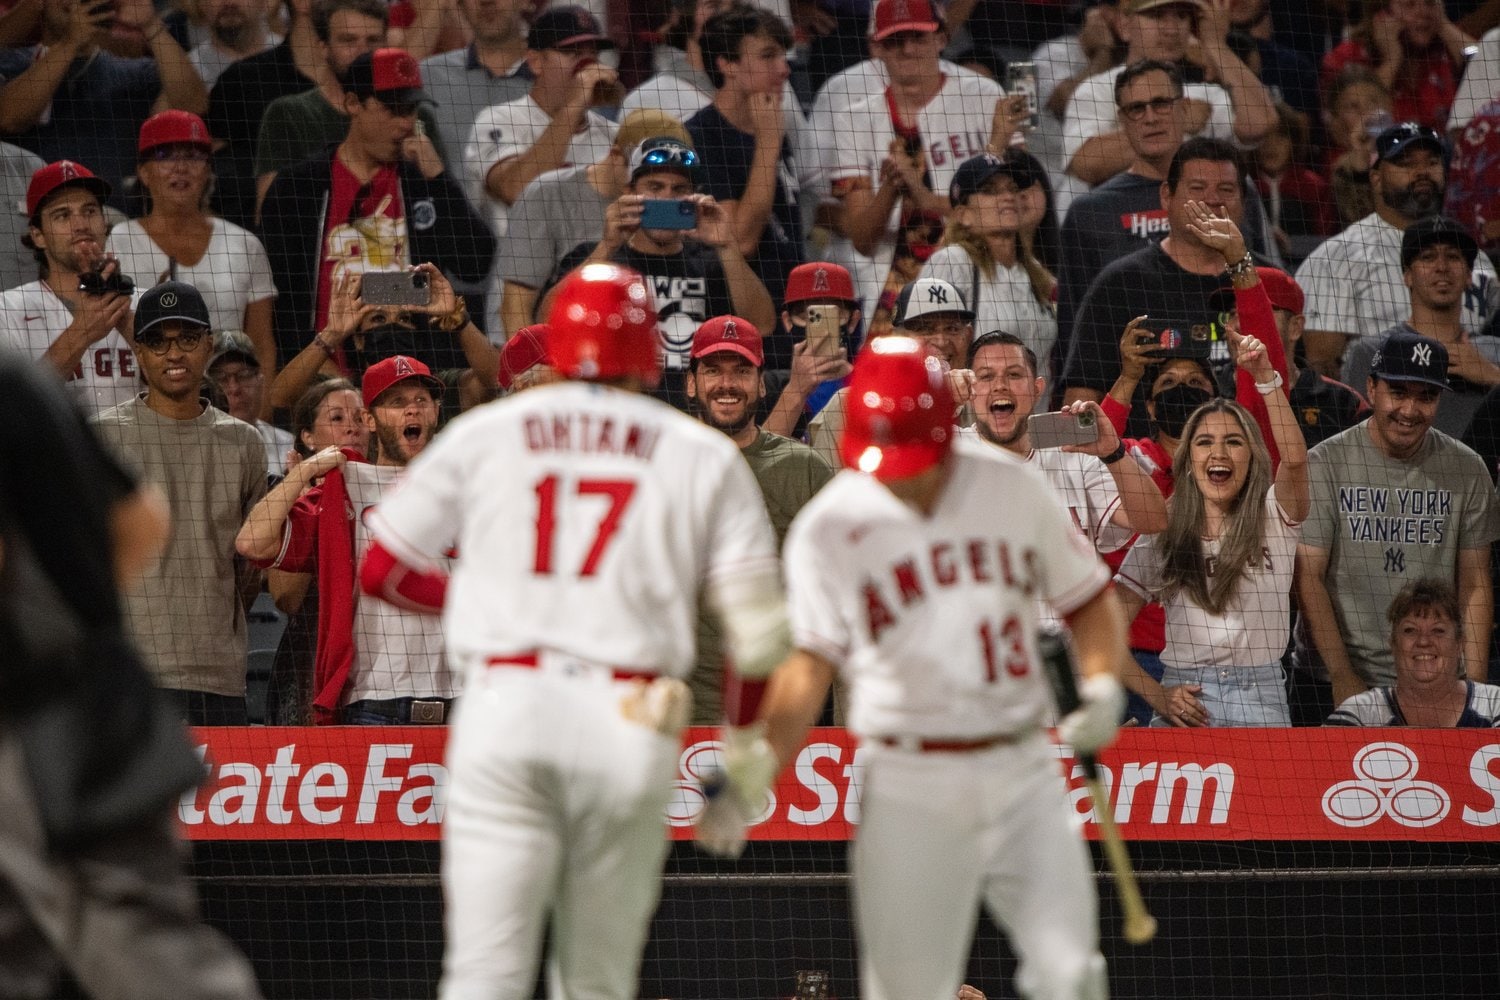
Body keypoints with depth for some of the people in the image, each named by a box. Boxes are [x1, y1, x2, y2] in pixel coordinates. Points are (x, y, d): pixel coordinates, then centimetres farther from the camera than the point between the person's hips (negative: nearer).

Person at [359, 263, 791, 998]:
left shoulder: (483, 434, 11)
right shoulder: (705, 456, 9)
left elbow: (381, 572, 17)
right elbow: (757, 633, 4)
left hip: (506, 703, 0)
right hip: (630, 720, 0)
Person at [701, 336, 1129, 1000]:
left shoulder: (1012, 488, 3)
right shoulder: (826, 528, -4)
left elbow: (1088, 598, 13)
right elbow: (809, 665, -8)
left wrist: (1100, 689, -6)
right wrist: (753, 773, -23)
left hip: (1024, 771, 2)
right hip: (909, 789, -2)